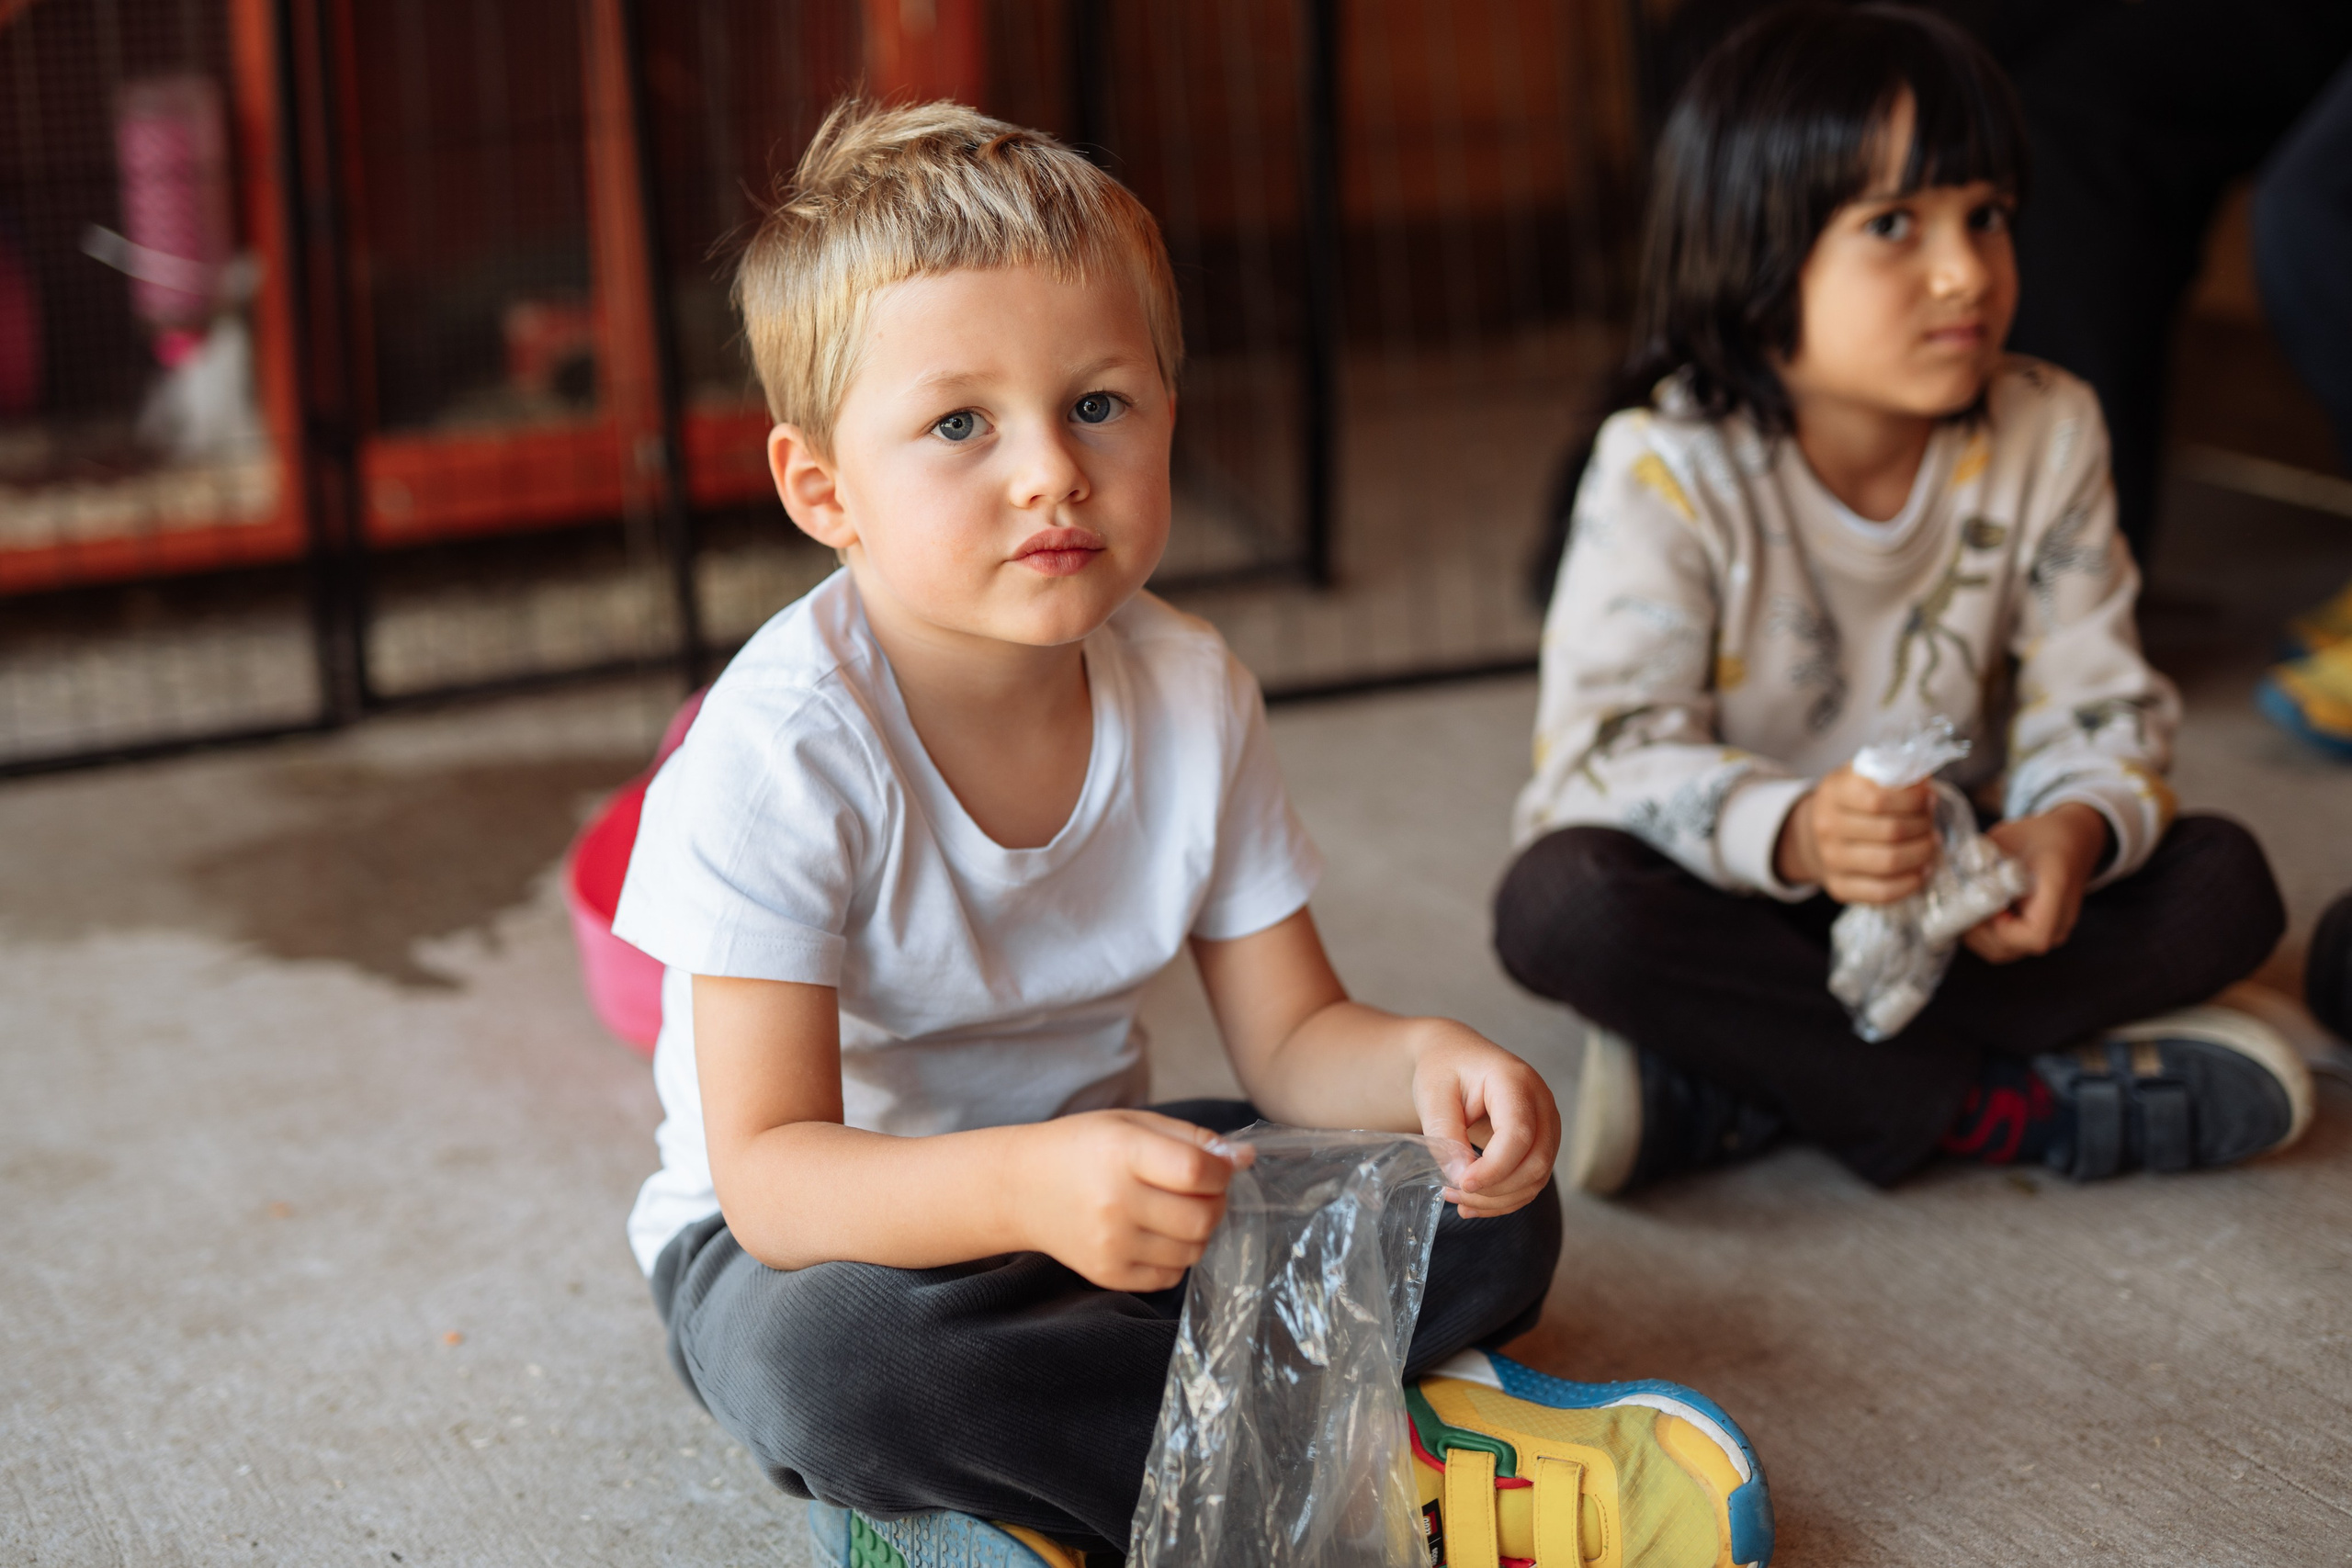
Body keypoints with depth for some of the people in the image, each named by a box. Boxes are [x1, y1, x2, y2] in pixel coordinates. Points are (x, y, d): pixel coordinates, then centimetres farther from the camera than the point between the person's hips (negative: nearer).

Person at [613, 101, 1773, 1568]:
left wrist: (1422, 1065, -26)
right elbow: (772, 1174, -30)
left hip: (1086, 1176, 5)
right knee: (840, 1356, -40)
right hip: (824, 1225, -5)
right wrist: (1026, 1187, -49)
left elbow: (1290, 1033, -2)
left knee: (1494, 1213, -11)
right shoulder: (784, 748, -26)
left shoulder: (1189, 691, -9)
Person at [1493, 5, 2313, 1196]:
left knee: (2223, 881, -18)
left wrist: (2078, 824, -29)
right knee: (1560, 897, -34)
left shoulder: (2045, 440, -4)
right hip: (1735, 905, -4)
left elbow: (2099, 706, -4)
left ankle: (1728, 1090, -28)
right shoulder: (1664, 475, -17)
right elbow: (1611, 752, -23)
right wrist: (1788, 832, -43)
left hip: (1949, 900, 4)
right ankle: (1996, 1105, -30)